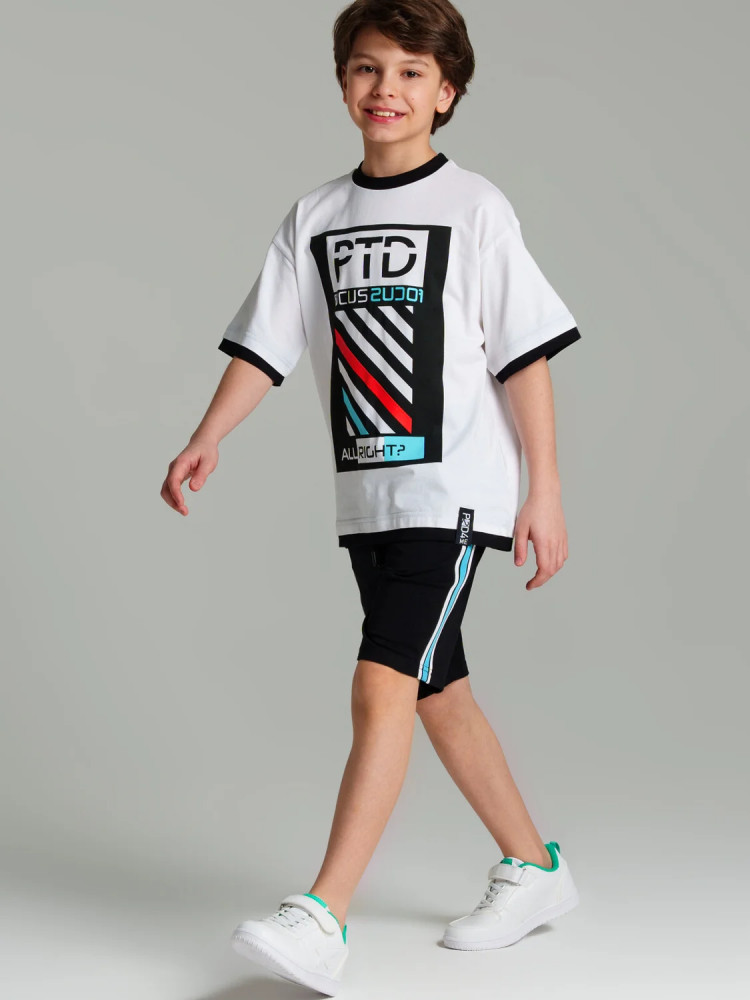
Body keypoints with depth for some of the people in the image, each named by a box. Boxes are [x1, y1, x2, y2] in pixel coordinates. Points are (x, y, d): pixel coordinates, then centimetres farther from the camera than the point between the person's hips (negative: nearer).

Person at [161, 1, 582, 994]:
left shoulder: (474, 208, -4)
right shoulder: (315, 218, 10)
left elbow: (526, 355, -4)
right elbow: (264, 347, 6)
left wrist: (545, 489, -7)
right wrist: (205, 443, -9)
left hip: (455, 490, -6)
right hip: (366, 494, 6)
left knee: (382, 687, -17)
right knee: (439, 691, 14)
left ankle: (323, 919, -19)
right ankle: (533, 869, 31)